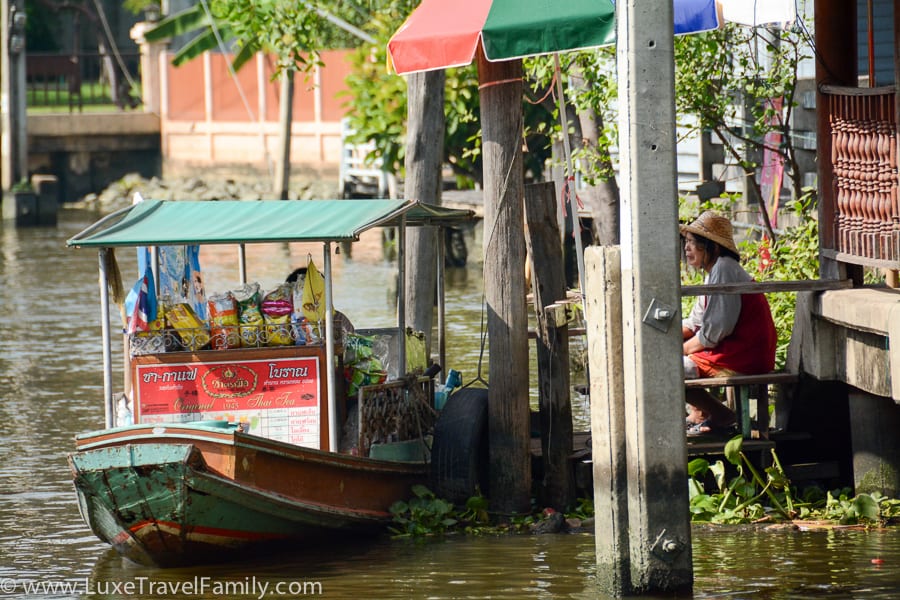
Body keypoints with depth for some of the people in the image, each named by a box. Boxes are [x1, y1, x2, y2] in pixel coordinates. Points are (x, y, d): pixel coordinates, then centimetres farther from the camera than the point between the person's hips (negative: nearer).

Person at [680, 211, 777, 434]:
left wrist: (681, 350, -9)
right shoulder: (715, 270, 16)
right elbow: (694, 323, 20)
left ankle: (721, 416, -5)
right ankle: (697, 414, 19)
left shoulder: (723, 269, -16)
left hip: (743, 360, -11)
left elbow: (713, 333, -21)